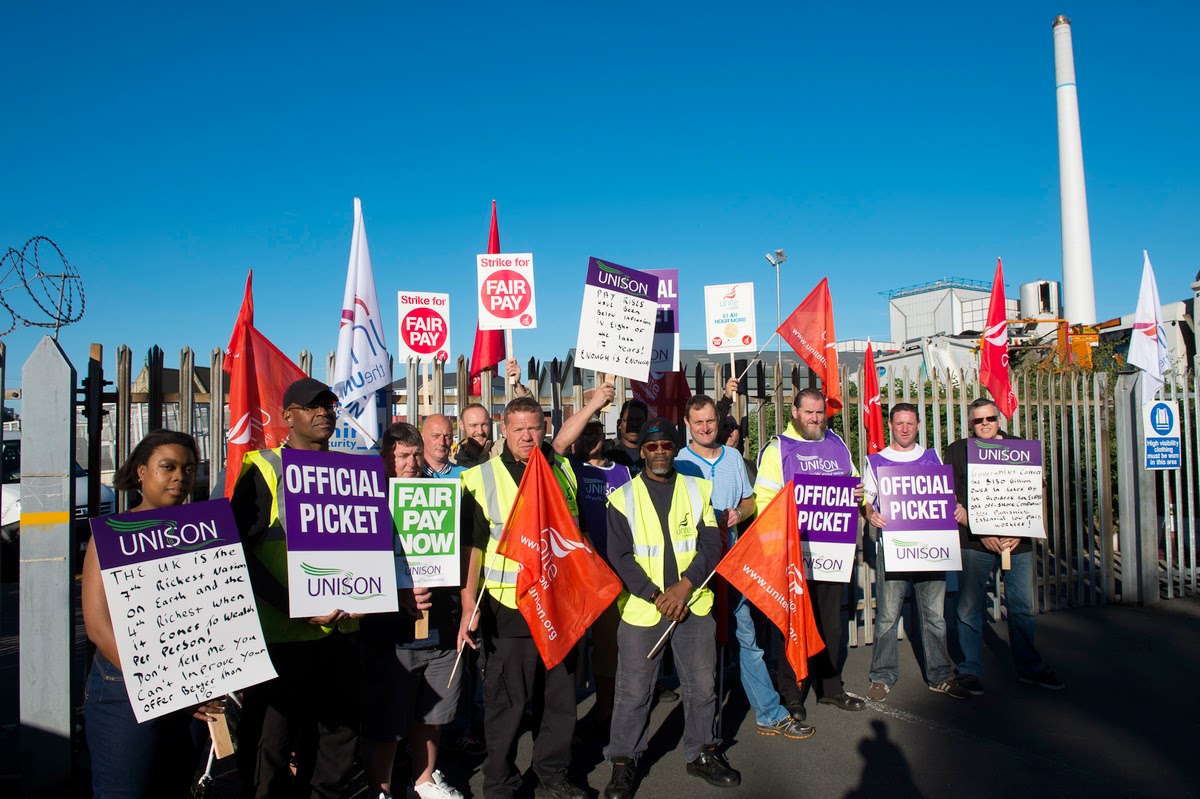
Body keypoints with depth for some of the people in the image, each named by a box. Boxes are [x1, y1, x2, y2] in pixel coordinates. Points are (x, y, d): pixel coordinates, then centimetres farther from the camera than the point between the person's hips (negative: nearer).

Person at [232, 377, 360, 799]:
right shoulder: (263, 470, -4)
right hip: (283, 635, -5)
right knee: (271, 742, 5)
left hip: (342, 630, 5)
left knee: (338, 734, 15)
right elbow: (241, 553, -11)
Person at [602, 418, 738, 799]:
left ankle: (701, 753, 32)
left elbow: (711, 545, -1)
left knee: (702, 685, 12)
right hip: (641, 607, -2)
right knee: (633, 690, 4)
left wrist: (684, 585, -14)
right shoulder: (623, 498, -1)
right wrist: (656, 596, -14)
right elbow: (620, 557, -6)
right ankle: (624, 762, 22)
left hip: (694, 604, 2)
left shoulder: (698, 490, 5)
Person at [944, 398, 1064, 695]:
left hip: (1017, 540, 2)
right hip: (974, 541, -2)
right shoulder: (957, 450, 3)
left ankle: (1029, 667, 26)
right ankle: (970, 671, 12)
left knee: (1022, 607, 10)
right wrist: (979, 530, -13)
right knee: (970, 608, 1)